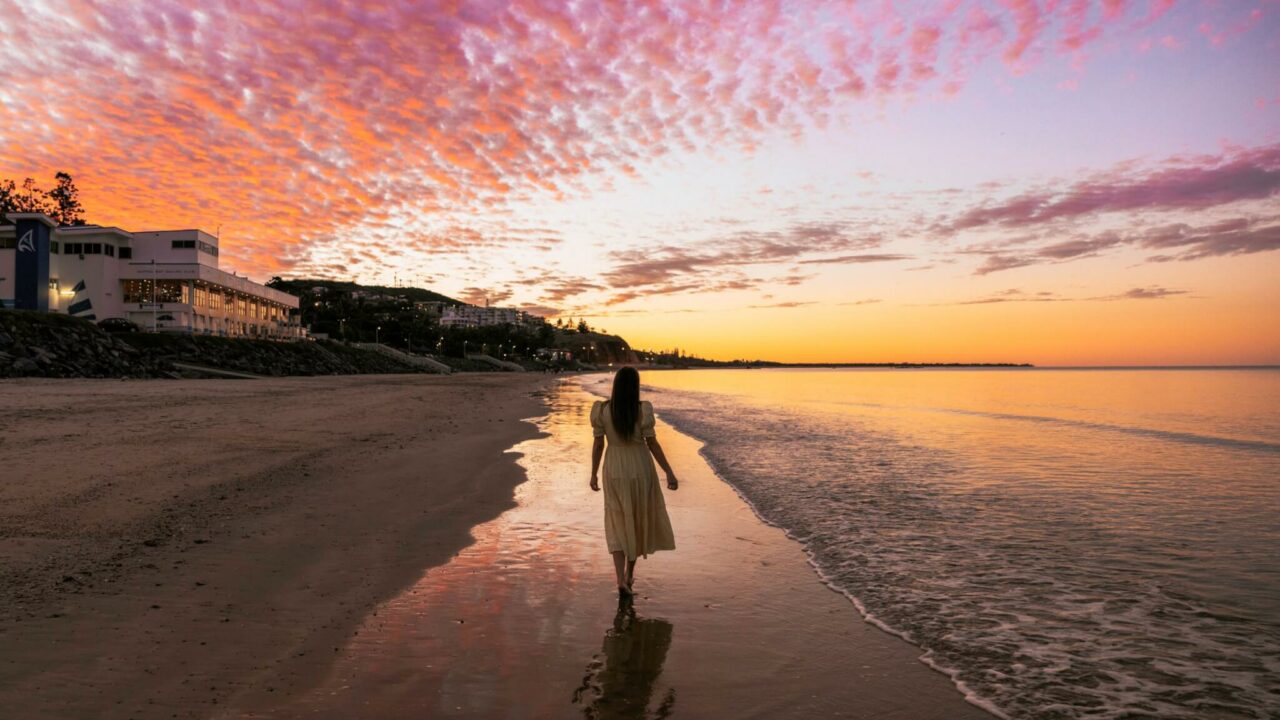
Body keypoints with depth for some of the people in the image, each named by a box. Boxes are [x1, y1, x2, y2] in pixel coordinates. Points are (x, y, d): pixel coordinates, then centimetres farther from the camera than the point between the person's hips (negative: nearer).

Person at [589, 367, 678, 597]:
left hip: (614, 471, 1)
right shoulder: (643, 410, -14)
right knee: (638, 521, 18)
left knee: (618, 525, 9)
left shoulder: (602, 410, -8)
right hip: (640, 470, -1)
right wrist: (669, 472, -3)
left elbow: (598, 444, -4)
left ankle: (621, 580, -4)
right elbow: (652, 444, -11)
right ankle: (629, 573, 31)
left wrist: (594, 474, 8)